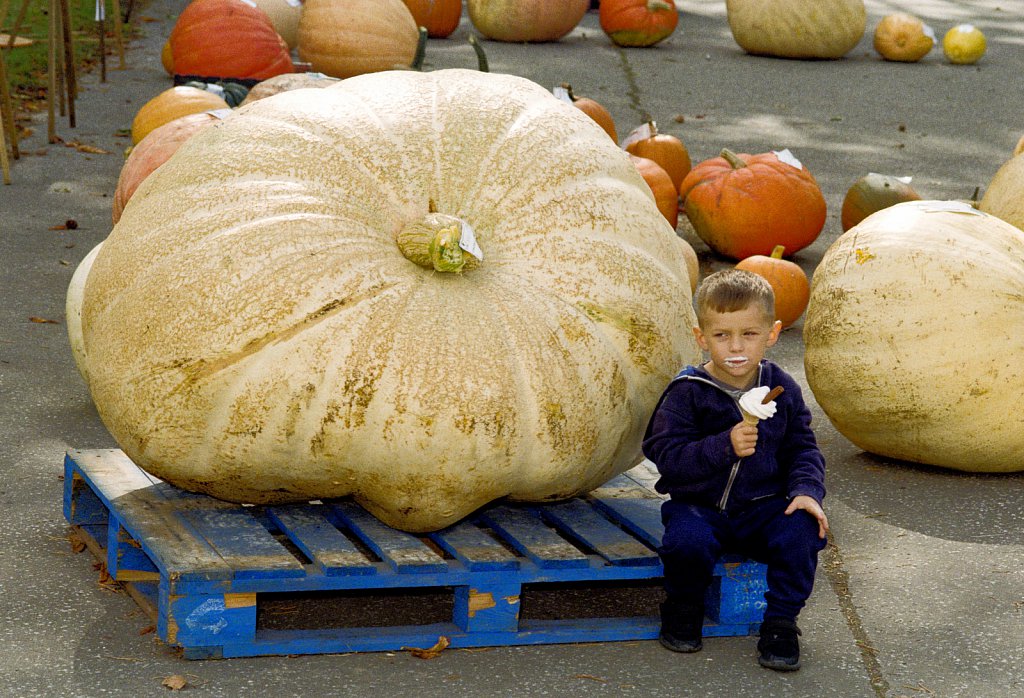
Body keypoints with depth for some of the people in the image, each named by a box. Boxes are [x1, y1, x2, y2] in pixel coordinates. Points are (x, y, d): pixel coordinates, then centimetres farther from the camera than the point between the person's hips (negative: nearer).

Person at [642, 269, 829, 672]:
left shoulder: (781, 388, 2)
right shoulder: (688, 393, -10)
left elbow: (802, 448, 9)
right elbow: (668, 456, -17)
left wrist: (806, 490, -11)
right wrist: (725, 446, -30)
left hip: (764, 506, 3)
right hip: (700, 505, -2)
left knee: (802, 531, -26)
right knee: (687, 540, -34)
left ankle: (780, 622, -5)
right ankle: (683, 609, 0)